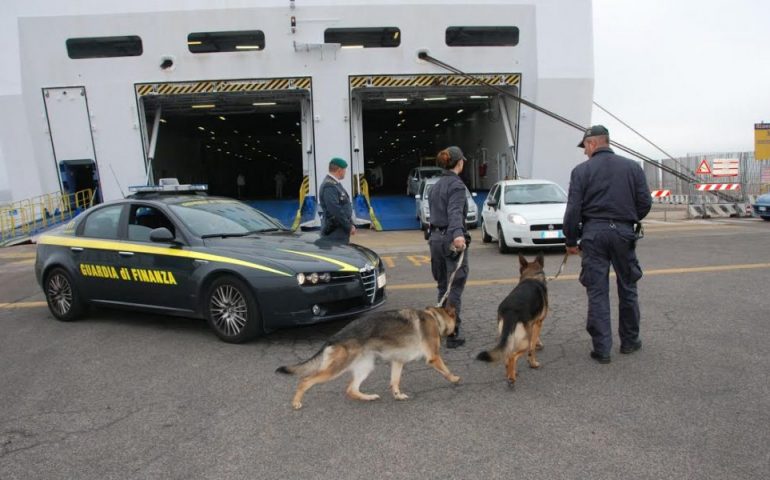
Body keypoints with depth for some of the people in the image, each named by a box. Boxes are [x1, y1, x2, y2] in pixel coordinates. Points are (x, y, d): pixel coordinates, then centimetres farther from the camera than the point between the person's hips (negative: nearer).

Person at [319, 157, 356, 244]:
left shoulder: (336, 184, 14)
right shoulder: (329, 186, -19)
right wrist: (349, 227, -17)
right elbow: (335, 210, -25)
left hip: (342, 231, 11)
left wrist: (350, 225, 12)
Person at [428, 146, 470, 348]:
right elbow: (455, 212, -28)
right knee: (455, 289, -2)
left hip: (436, 238, 8)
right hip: (451, 240, -8)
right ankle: (453, 335, 0)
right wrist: (458, 234, -43)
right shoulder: (456, 184, -12)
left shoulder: (436, 185, 13)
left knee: (443, 287, 17)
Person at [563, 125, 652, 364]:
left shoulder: (581, 170, -3)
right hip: (624, 232, 2)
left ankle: (602, 348, 5)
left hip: (593, 232, -2)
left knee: (597, 292, 2)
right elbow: (645, 202, 4)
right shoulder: (633, 167, 5)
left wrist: (571, 240, 2)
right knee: (627, 288, 15)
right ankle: (629, 341, 27)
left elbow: (573, 209, -7)